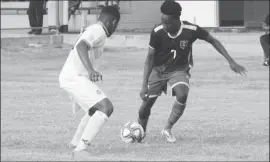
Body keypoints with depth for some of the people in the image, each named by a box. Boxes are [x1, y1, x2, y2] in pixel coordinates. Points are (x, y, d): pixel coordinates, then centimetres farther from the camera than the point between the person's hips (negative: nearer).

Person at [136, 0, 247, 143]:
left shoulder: (191, 30, -26)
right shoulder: (157, 32, -25)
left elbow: (213, 41, -10)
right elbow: (150, 58, -15)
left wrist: (231, 61, -12)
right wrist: (144, 85, -19)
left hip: (179, 69, 0)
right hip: (158, 69, 1)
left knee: (182, 95, -27)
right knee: (147, 102, -3)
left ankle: (167, 130, -9)